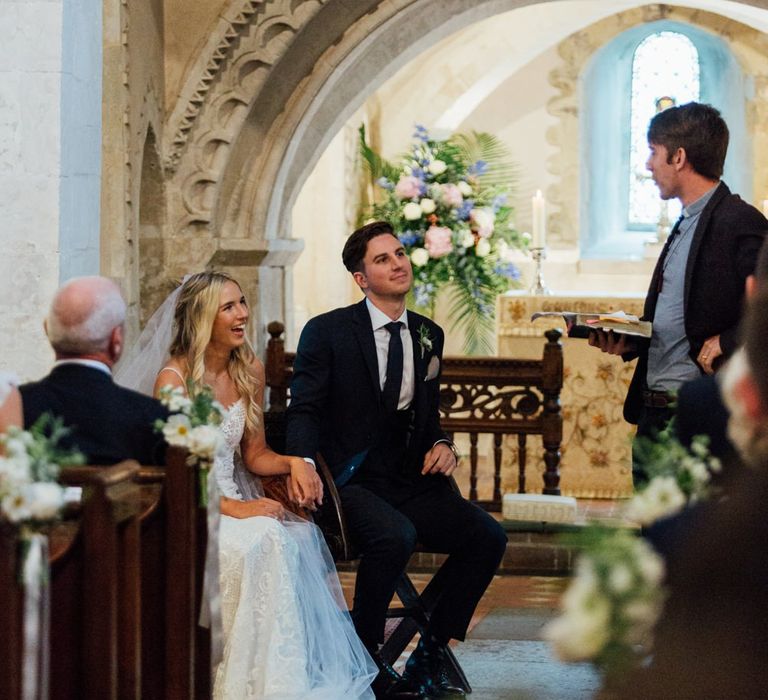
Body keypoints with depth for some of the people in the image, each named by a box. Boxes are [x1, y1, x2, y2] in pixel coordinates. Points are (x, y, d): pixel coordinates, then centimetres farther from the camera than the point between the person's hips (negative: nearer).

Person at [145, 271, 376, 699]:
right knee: (264, 540, -32)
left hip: (235, 501, 6)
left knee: (302, 536, -24)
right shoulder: (174, 379, -12)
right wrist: (234, 508, -23)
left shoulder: (250, 372, 9)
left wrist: (293, 463, -7)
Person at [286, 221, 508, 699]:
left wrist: (441, 444, 3)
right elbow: (305, 409, -5)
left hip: (414, 481, 5)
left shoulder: (429, 336, 15)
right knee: (395, 535, -35)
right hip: (354, 481, -5)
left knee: (488, 536, -17)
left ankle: (430, 655, -1)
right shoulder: (327, 332, 0)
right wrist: (303, 464, -24)